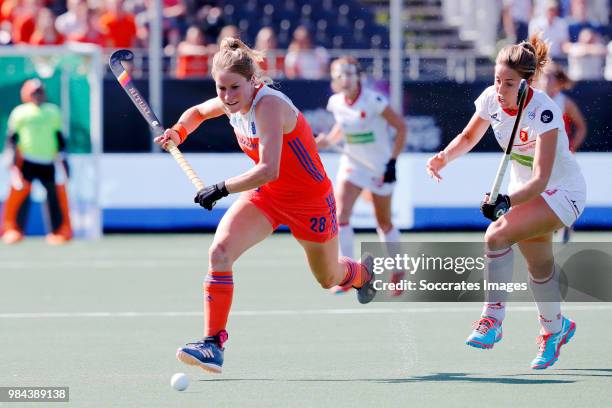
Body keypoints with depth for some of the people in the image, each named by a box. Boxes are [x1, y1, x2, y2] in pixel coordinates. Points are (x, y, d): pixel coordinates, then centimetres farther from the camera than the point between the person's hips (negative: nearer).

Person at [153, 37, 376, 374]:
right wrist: (179, 132, -5)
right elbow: (198, 112, 15)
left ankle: (364, 271, 56)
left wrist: (221, 189, -40)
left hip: (309, 200, -6)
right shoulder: (231, 103, -9)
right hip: (265, 195, 6)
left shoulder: (268, 105, -33)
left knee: (328, 278, 18)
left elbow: (268, 170, -43)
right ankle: (212, 343, -19)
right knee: (219, 251, -21)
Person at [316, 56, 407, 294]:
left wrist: (392, 161, -18)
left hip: (380, 167, -3)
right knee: (341, 213, -17)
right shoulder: (336, 103, -6)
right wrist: (328, 140, -4)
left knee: (384, 222, 9)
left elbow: (401, 127, -14)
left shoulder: (373, 101, -21)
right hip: (352, 164, 4)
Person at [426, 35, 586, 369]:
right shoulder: (491, 98, -13)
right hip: (522, 189, 7)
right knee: (539, 267, 16)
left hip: (562, 192, -7)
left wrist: (507, 201, -54)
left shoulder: (543, 113, -31)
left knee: (497, 234, -27)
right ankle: (555, 328, 40)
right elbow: (469, 137, 7)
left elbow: (541, 179, -38)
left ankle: (493, 318, -18)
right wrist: (445, 157, -12)